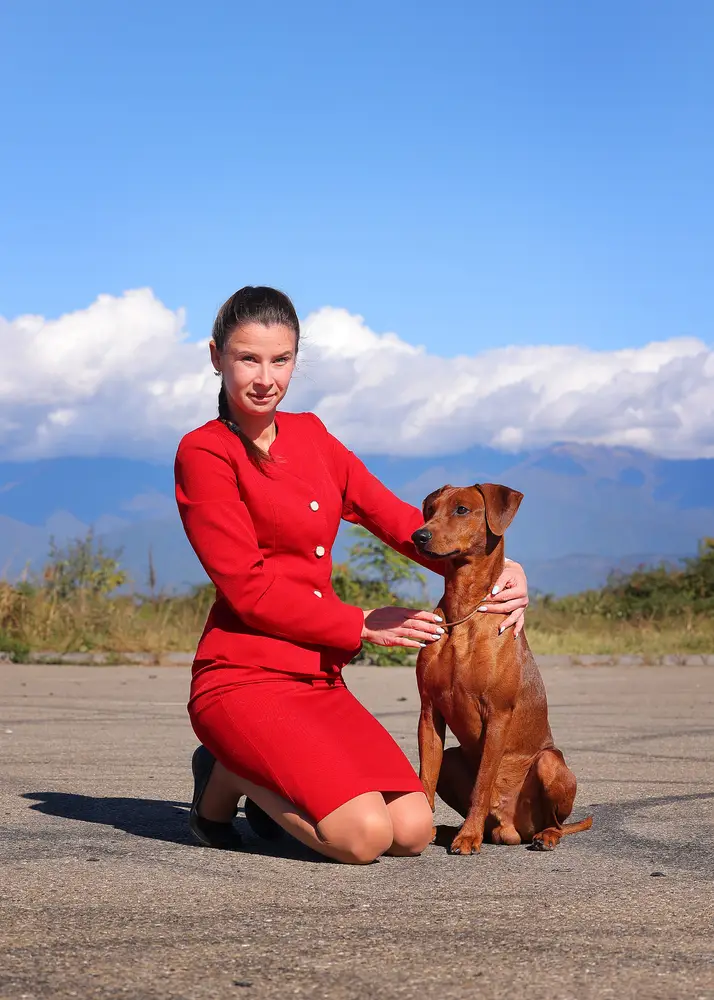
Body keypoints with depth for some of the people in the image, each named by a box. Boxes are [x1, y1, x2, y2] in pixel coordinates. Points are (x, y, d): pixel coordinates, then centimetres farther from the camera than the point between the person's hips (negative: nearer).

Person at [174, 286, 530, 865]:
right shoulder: (204, 453, -6)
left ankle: (273, 790, 13)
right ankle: (225, 781, 3)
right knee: (364, 836, -23)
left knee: (413, 831, -12)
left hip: (320, 682, 7)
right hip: (244, 681, -7)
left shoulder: (309, 435, 15)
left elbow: (393, 518, 12)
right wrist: (362, 626, -7)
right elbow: (248, 590, -11)